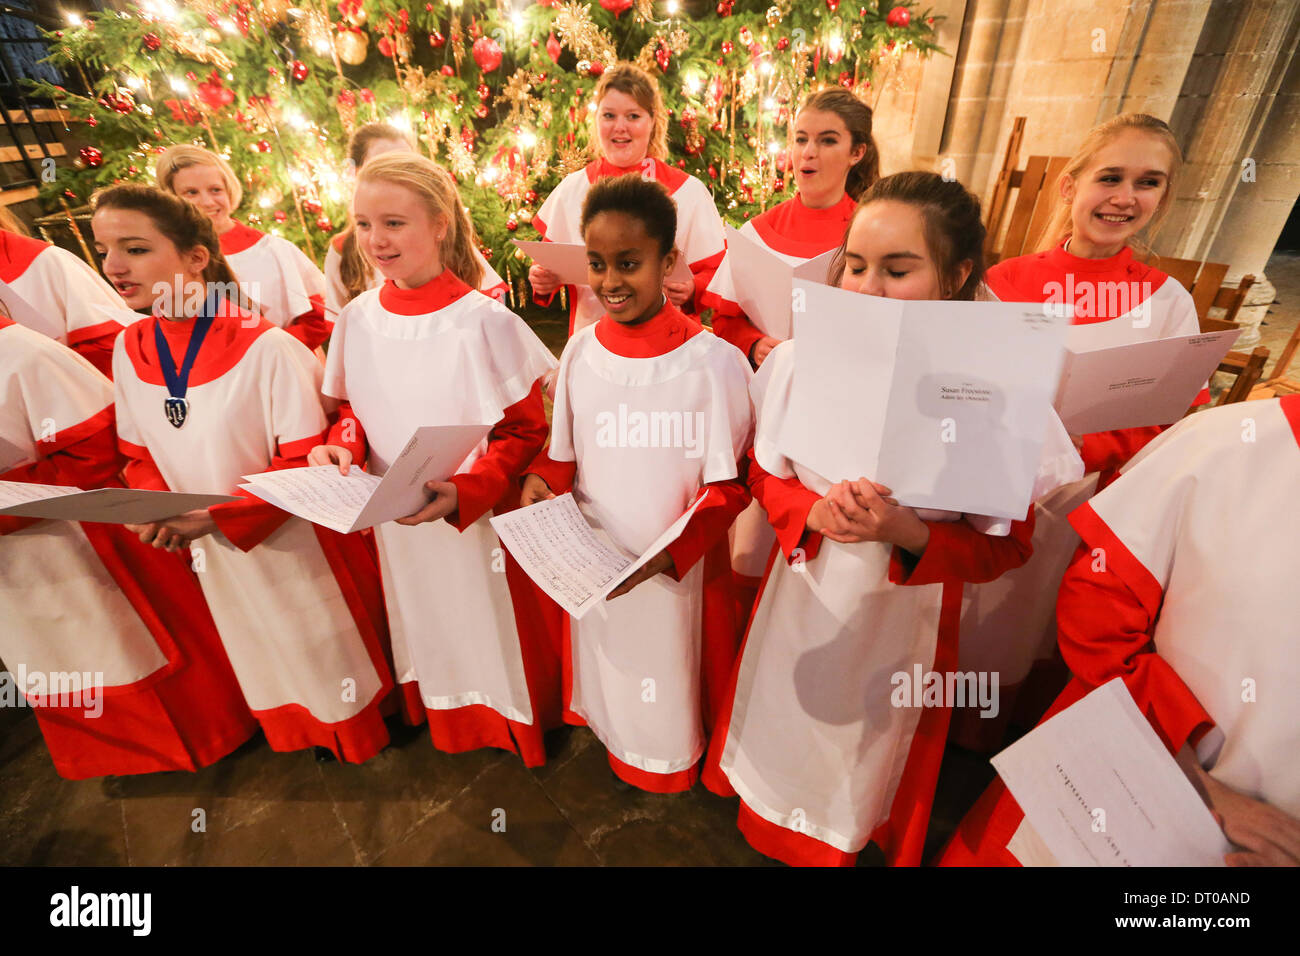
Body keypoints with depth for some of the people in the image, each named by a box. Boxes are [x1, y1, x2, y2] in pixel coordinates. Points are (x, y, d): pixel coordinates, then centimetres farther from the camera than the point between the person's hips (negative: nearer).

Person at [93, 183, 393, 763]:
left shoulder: (267, 348, -22)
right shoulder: (129, 350, -2)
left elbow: (305, 461, -19)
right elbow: (141, 455, 7)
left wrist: (213, 516, -25)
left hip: (291, 540, -5)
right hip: (216, 557, 6)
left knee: (326, 654, 16)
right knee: (264, 663, 25)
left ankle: (359, 744, 43)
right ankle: (297, 737, 52)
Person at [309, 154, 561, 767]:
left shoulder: (482, 319, -17)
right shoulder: (358, 317, -1)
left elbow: (524, 430, -15)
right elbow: (353, 406, 12)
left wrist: (462, 493, -28)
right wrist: (343, 446, -10)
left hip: (477, 520, -5)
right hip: (392, 521, 5)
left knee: (487, 636, 13)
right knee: (421, 633, 24)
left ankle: (511, 732, 42)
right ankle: (437, 725, 51)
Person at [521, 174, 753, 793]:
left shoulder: (714, 362, -19)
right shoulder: (581, 351, -5)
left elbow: (728, 485, -14)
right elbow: (566, 453, 7)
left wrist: (666, 554, -25)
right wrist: (542, 481, -13)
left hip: (681, 571, -3)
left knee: (674, 676, 20)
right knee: (610, 669, 25)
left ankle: (678, 763, 51)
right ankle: (617, 744, 56)